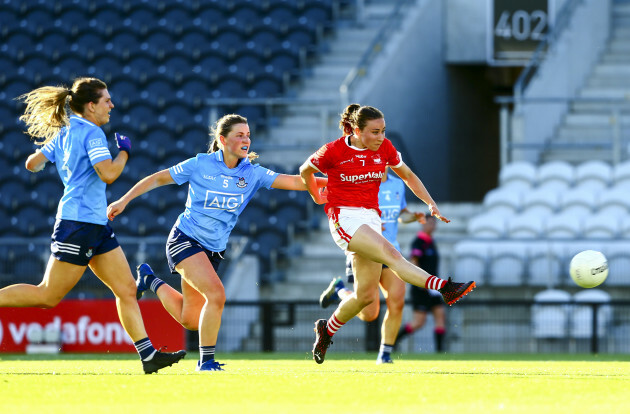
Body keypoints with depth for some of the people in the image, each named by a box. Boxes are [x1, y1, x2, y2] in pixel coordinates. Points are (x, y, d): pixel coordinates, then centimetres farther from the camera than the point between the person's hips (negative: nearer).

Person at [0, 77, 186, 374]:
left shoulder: (63, 133, 13)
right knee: (48, 296, -7)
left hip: (95, 225, 10)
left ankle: (148, 355, -1)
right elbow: (108, 174, -23)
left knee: (126, 289, 3)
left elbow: (33, 163, 17)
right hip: (80, 223, -10)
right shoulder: (92, 133, -12)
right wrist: (124, 152, -6)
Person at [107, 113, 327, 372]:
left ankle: (150, 281, 35)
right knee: (216, 294, -25)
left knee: (191, 320, 10)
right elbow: (158, 179, 1)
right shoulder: (200, 165, -9)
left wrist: (324, 182, -24)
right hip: (185, 240, -6)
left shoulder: (252, 173, -1)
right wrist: (124, 200, 0)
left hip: (214, 249, 6)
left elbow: (292, 181, -10)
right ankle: (206, 360, -11)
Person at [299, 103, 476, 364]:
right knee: (390, 254, -29)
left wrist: (431, 203, 8)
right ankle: (445, 288, -43)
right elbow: (306, 170, 9)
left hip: (371, 220, 6)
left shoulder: (384, 148, 3)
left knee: (366, 294, 2)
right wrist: (317, 197, 21)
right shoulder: (334, 151, -9)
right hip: (344, 218, -6)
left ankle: (327, 329, 24)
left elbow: (407, 175, 17)